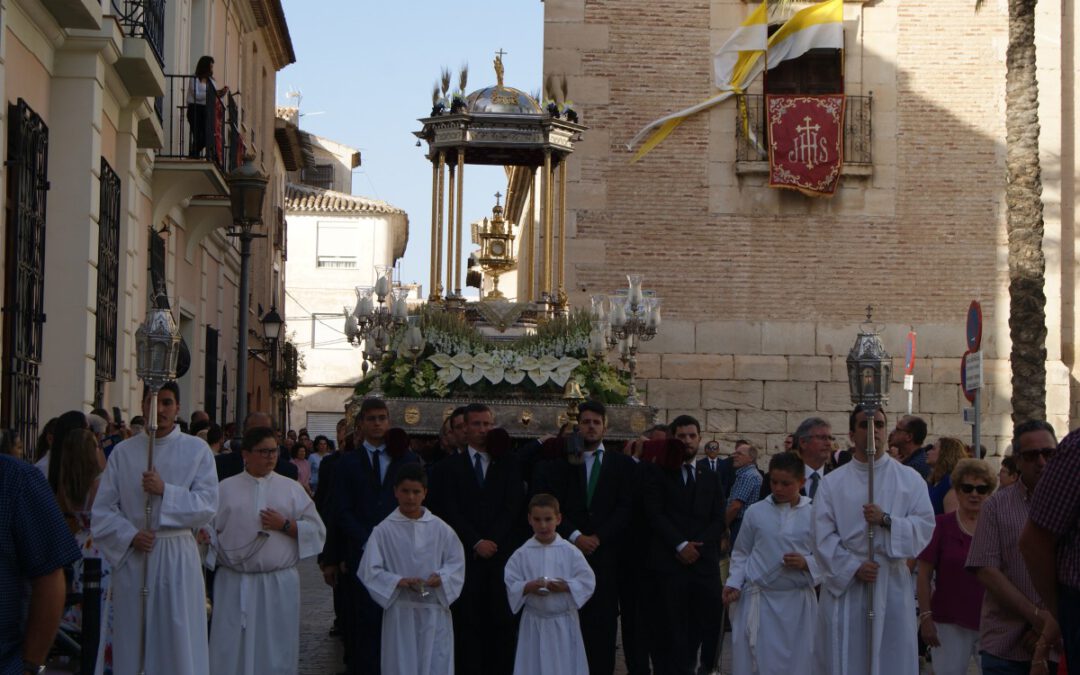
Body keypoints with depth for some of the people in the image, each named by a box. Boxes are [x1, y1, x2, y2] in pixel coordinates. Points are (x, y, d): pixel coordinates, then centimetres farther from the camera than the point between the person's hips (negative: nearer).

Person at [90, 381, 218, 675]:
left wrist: (166, 491, -17)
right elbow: (102, 510, 4)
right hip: (132, 555, 2)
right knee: (134, 644, 5)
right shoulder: (123, 452, 7)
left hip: (178, 556, -1)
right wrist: (129, 536, -12)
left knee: (178, 641, 0)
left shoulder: (197, 450, 3)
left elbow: (208, 505, -6)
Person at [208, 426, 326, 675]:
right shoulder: (225, 488, 8)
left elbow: (317, 530, 5)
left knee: (275, 650, 4)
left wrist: (285, 525, -8)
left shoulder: (291, 488, 9)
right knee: (232, 650, 0)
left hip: (279, 585, 1)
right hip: (234, 584, -1)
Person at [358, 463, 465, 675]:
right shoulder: (384, 530, -3)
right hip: (400, 612, -1)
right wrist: (399, 582, -17)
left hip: (435, 611, 1)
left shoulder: (440, 529, 2)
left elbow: (456, 562, 6)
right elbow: (369, 571, -4)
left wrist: (441, 578, -13)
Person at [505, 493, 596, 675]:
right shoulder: (522, 554, -2)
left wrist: (566, 586, -20)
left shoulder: (570, 551, -4)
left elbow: (587, 581, -5)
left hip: (564, 621, 0)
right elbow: (510, 585, -2)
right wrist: (528, 587, -20)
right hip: (534, 623, 1)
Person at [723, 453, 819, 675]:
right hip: (759, 599, 0)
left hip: (798, 600, 0)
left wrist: (806, 563, -13)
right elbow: (741, 554, 10)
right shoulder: (755, 511, 2)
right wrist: (734, 583, -3)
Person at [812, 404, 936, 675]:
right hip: (844, 581, 0)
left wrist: (887, 520, -16)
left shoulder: (910, 479, 7)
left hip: (892, 583, 0)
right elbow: (823, 536, -1)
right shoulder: (832, 482, 6)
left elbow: (925, 525, -2)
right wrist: (853, 567, -13)